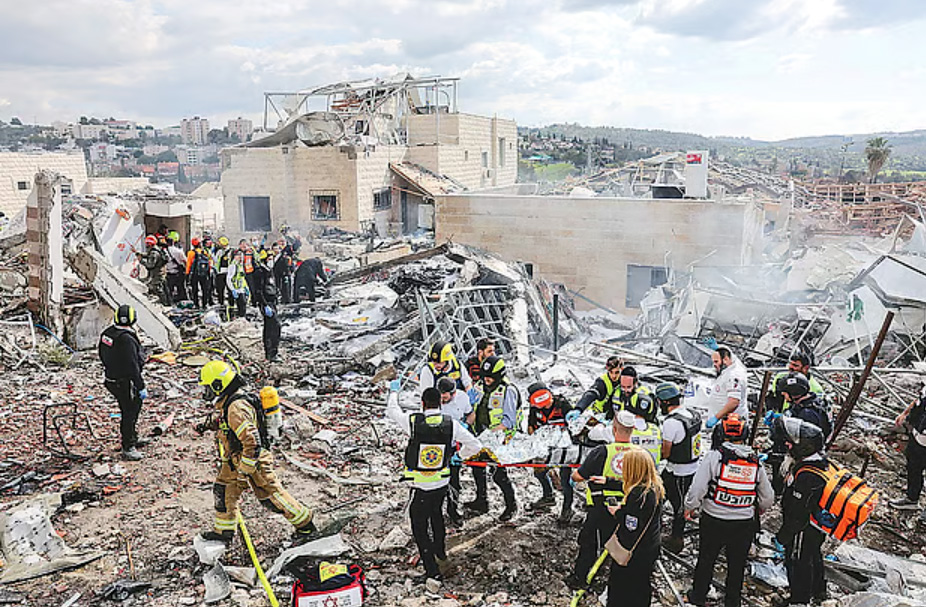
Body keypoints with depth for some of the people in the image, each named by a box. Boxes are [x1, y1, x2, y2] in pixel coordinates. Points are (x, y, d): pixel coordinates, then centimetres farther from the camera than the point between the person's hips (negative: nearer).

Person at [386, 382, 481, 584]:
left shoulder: (413, 422, -20)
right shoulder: (451, 424, -13)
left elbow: (392, 411, 0)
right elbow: (475, 446, -6)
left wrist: (394, 391, 19)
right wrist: (460, 455, 15)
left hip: (420, 486, -4)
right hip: (442, 482, 4)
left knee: (420, 527, 10)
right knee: (436, 514, 30)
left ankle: (432, 571, 9)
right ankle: (440, 550, 50)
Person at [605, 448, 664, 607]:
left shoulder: (638, 495, -31)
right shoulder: (655, 488, -4)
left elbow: (630, 527, -29)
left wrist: (617, 513, -12)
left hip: (632, 554, -8)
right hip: (650, 550, 8)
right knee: (642, 585, 25)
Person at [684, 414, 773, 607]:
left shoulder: (714, 456, -16)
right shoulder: (756, 462, -4)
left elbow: (697, 488, -18)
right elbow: (768, 498, 5)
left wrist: (689, 507, -1)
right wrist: (758, 509, 26)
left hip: (713, 521, -2)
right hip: (745, 524, 2)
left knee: (706, 559, 17)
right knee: (737, 565, 19)